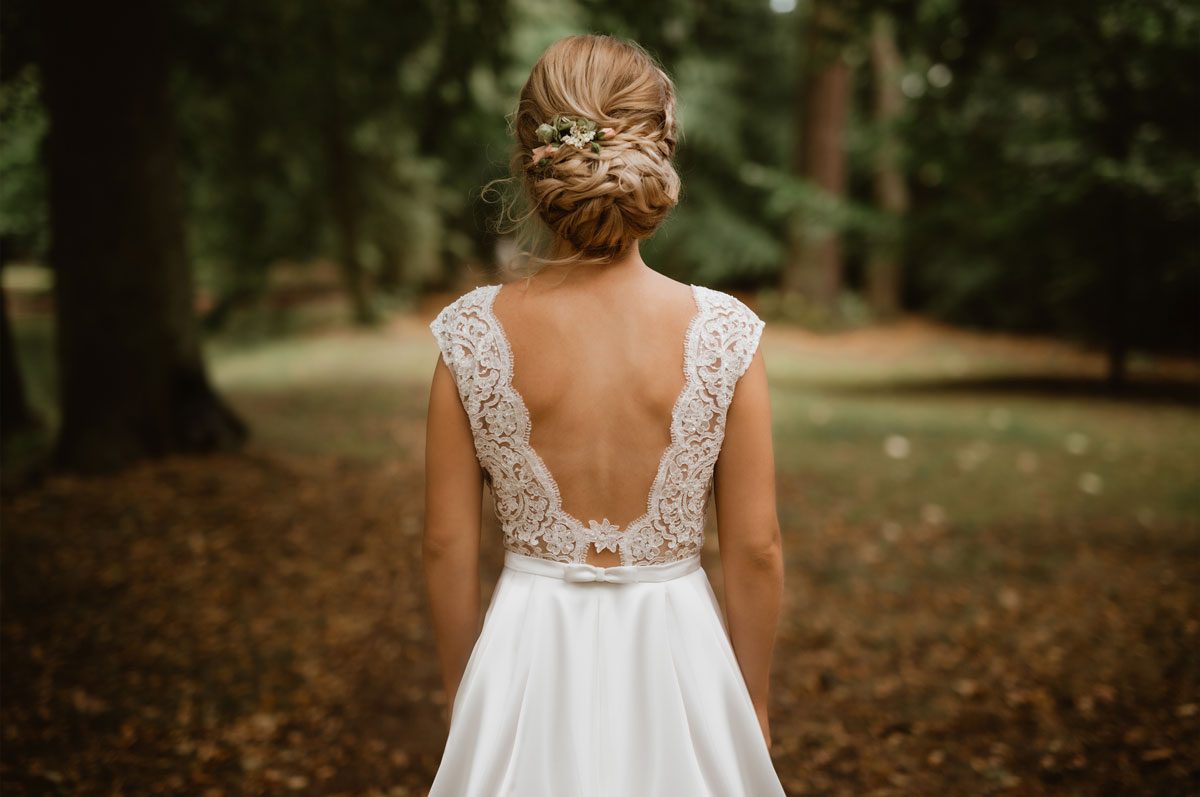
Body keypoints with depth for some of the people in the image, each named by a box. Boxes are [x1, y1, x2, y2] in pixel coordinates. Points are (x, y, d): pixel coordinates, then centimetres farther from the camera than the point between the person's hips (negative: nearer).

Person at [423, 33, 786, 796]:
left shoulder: (473, 333, -12)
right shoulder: (725, 333, -13)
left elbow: (448, 547, -5)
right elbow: (757, 552, -8)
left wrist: (464, 693, 10)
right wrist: (754, 705, 6)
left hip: (529, 660, 1)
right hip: (675, 659, 0)